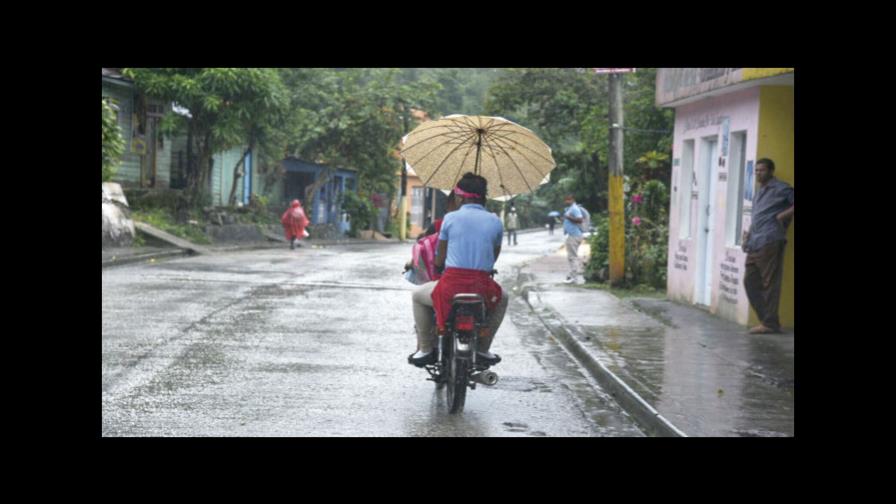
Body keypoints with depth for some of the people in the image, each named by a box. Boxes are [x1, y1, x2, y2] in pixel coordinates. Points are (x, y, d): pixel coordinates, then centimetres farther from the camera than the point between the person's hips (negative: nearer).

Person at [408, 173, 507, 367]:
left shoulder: (451, 218, 2)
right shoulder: (495, 221, 8)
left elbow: (439, 261, 6)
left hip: (451, 287, -2)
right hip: (483, 289, 2)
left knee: (418, 296, 29)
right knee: (501, 299, 36)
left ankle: (425, 349, 24)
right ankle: (483, 349, 30)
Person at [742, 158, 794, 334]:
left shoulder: (781, 189, 0)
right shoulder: (759, 193, 25)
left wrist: (783, 215, -13)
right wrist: (748, 233, 18)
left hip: (769, 242, -9)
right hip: (754, 245, 9)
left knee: (769, 284, -7)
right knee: (750, 281, 6)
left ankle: (770, 323, -4)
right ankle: (765, 319, 12)